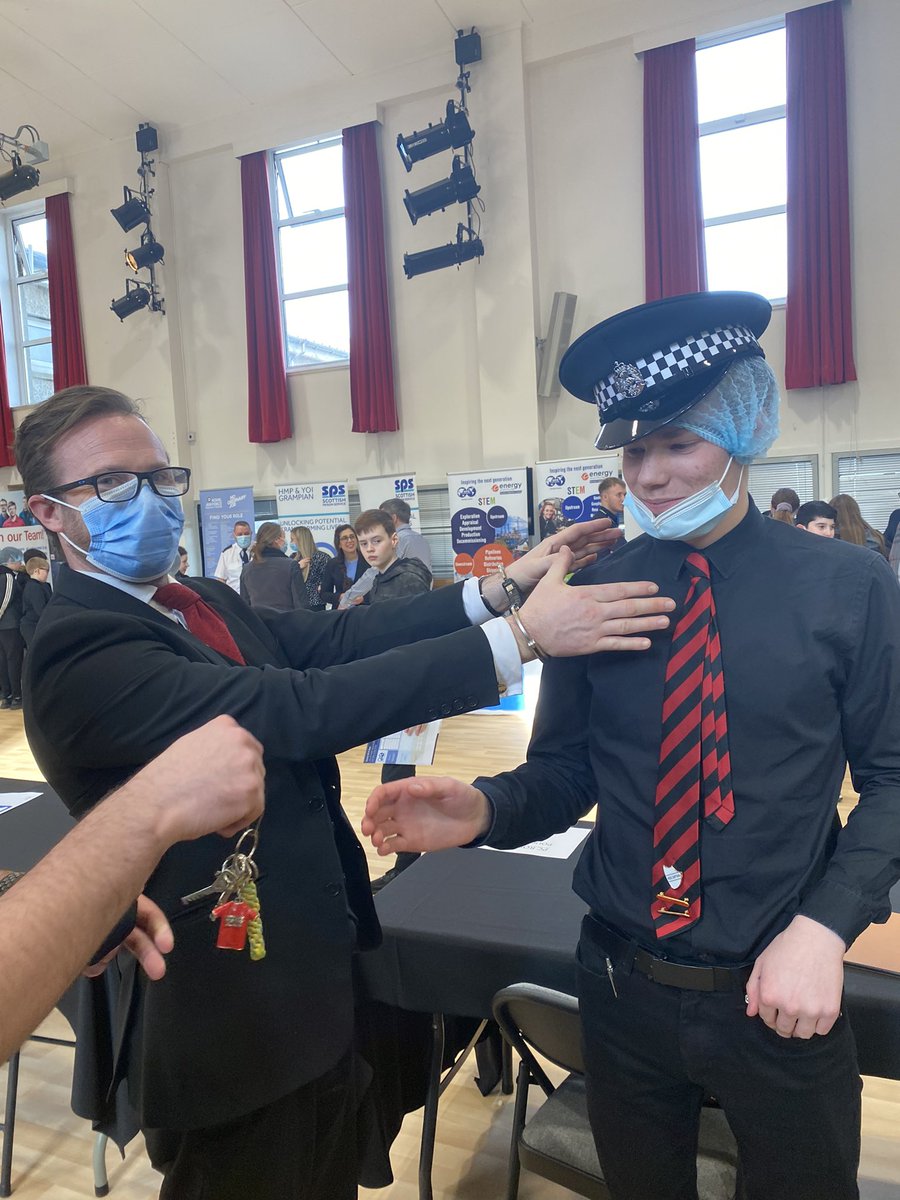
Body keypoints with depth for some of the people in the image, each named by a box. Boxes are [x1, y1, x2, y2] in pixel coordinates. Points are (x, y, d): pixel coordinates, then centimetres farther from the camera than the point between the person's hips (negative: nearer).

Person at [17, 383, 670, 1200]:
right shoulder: (79, 653, -25)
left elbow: (332, 637, -8)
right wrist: (521, 635, -35)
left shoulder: (202, 605, 3)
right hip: (235, 1020, -7)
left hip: (314, 979, 8)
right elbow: (302, 710, -35)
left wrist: (496, 589, -17)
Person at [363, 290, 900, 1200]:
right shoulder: (592, 594, -6)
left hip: (776, 991, -1)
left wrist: (824, 926, -17)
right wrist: (481, 810, -21)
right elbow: (565, 771, -2)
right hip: (622, 985, 2)